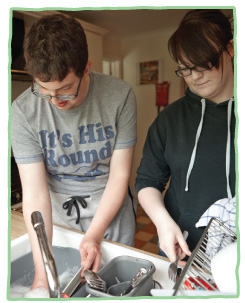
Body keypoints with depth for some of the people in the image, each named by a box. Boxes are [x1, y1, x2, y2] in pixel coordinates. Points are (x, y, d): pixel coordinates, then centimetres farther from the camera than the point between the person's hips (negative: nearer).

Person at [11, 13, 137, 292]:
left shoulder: (120, 96, -19)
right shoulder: (23, 111, -18)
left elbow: (120, 175, -15)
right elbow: (34, 192, -19)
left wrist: (94, 235, -20)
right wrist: (41, 271, -24)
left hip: (110, 206, 0)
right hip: (57, 210, 1)